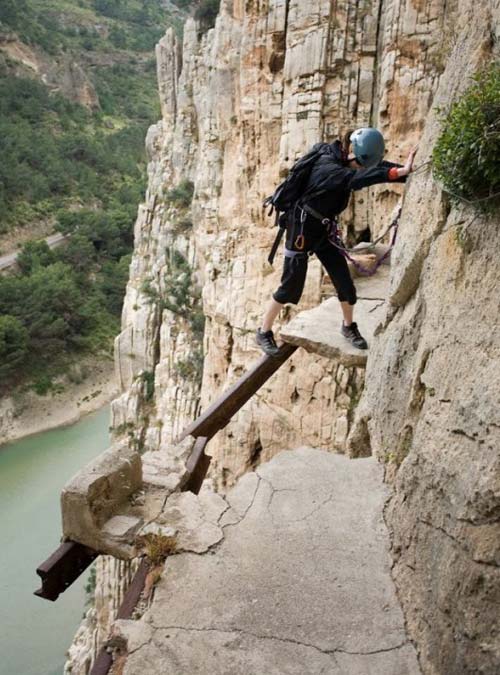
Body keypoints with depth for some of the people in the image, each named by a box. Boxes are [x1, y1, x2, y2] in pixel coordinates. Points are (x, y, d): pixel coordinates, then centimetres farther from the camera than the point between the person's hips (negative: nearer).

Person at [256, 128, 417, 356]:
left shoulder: (344, 159, -4)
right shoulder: (327, 168, -29)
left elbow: (378, 165, -6)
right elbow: (355, 179, -45)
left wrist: (407, 170, -22)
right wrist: (400, 172, -53)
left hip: (323, 229, 8)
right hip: (302, 228, -8)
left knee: (343, 279, 5)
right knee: (291, 285, -3)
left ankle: (349, 326, 26)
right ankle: (264, 332, 14)